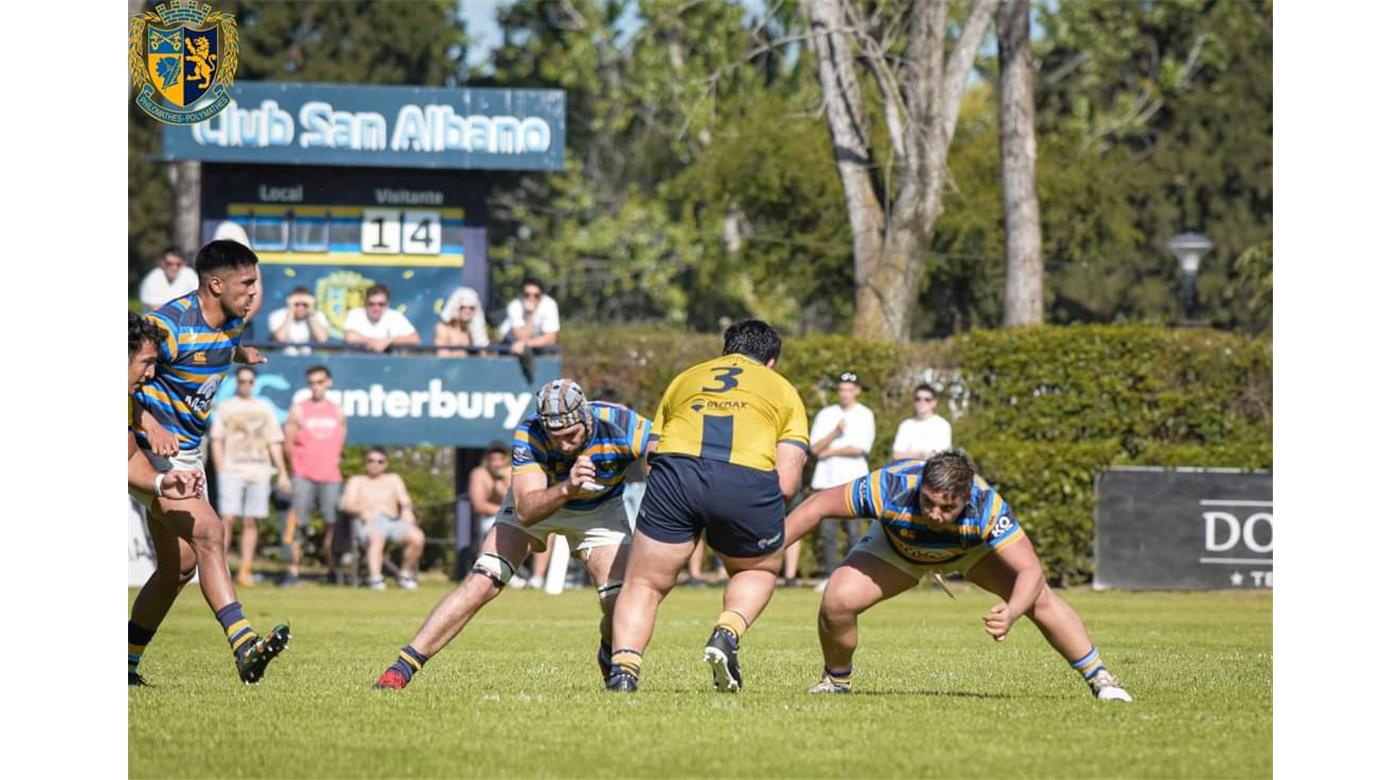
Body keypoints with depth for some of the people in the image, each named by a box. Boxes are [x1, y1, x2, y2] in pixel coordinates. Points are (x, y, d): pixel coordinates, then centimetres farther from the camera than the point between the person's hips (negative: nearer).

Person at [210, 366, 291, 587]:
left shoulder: (265, 409, 16)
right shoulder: (225, 407, 10)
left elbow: (275, 443, 15)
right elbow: (216, 440, 5)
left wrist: (283, 474, 8)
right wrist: (220, 471, -6)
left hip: (259, 472, 2)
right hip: (232, 470, -2)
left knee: (251, 521, 0)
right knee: (229, 519, -12)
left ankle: (245, 571, 3)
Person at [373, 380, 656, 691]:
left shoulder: (621, 425, -35)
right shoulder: (529, 435, -36)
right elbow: (525, 511, -43)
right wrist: (567, 488, -60)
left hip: (600, 511, 1)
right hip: (538, 500, -1)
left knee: (620, 603, -14)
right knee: (480, 584, -16)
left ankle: (611, 660, 22)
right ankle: (403, 667, -13)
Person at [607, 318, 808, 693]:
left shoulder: (684, 379, 33)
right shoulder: (783, 391, 27)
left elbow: (651, 454, 25)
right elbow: (786, 484, 14)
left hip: (676, 468, 1)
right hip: (750, 478, -1)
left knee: (643, 585, 13)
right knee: (761, 570, 27)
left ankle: (623, 669, -7)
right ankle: (727, 635, 2)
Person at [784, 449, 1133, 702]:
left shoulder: (987, 507, -42)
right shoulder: (889, 488, -42)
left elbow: (1030, 570, -40)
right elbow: (818, 506, -29)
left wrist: (1011, 614, -60)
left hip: (971, 549, 0)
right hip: (896, 549, 0)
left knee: (1038, 599, -17)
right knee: (836, 600, -21)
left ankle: (1099, 678, 3)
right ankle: (836, 680, 8)